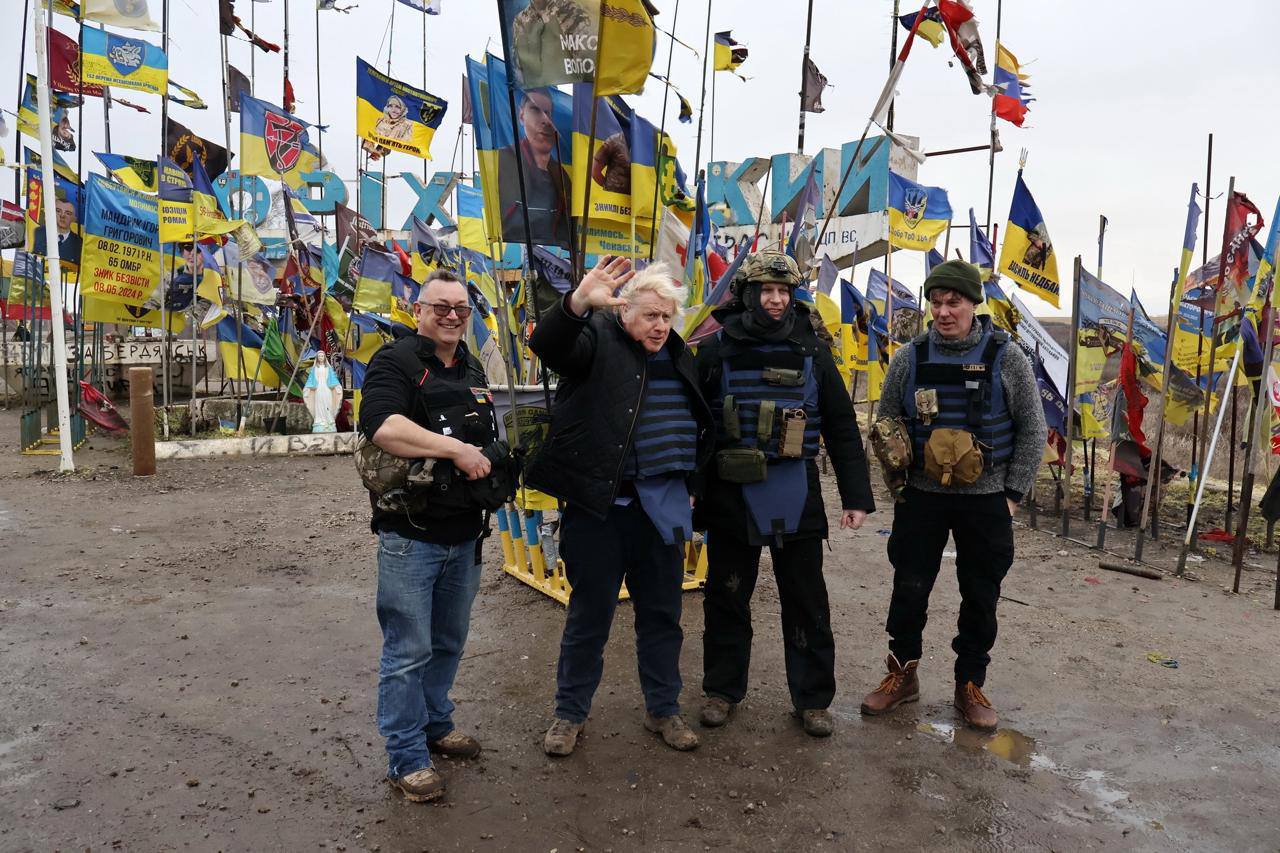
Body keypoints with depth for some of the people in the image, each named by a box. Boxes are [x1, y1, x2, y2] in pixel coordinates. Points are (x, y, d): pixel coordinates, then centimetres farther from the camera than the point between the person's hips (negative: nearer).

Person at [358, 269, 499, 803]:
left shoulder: (472, 370, 15)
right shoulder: (397, 360, -9)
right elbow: (381, 424, -27)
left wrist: (492, 466, 9)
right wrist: (456, 449, -27)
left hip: (464, 534, 7)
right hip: (411, 534, -7)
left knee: (449, 642, 19)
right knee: (409, 650, 1)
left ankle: (436, 724, 38)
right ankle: (407, 759, 15)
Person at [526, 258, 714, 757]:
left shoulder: (678, 355, 13)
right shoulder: (598, 340, -5)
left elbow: (698, 420, 24)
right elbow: (546, 343, -26)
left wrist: (690, 484, 15)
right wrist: (579, 301, -45)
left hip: (661, 509, 6)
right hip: (599, 505, -5)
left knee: (662, 614, 15)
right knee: (589, 616, 8)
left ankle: (663, 710, 33)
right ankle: (570, 714, 26)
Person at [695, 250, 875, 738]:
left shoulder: (812, 352, 2)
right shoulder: (717, 351, 0)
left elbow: (842, 426, 4)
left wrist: (856, 495, -1)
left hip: (796, 495, 0)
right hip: (730, 492, 0)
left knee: (806, 601, 9)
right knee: (726, 597, 12)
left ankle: (812, 698, 24)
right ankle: (723, 689, 29)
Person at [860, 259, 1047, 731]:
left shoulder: (1006, 357, -4)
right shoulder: (909, 358, 0)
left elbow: (1033, 430, 1)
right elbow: (884, 424, 11)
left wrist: (1012, 493, -3)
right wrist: (899, 477, 1)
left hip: (986, 499, -1)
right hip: (921, 497, 1)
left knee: (981, 598, 9)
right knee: (909, 589, 7)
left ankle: (970, 686, 27)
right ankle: (902, 675, 26)